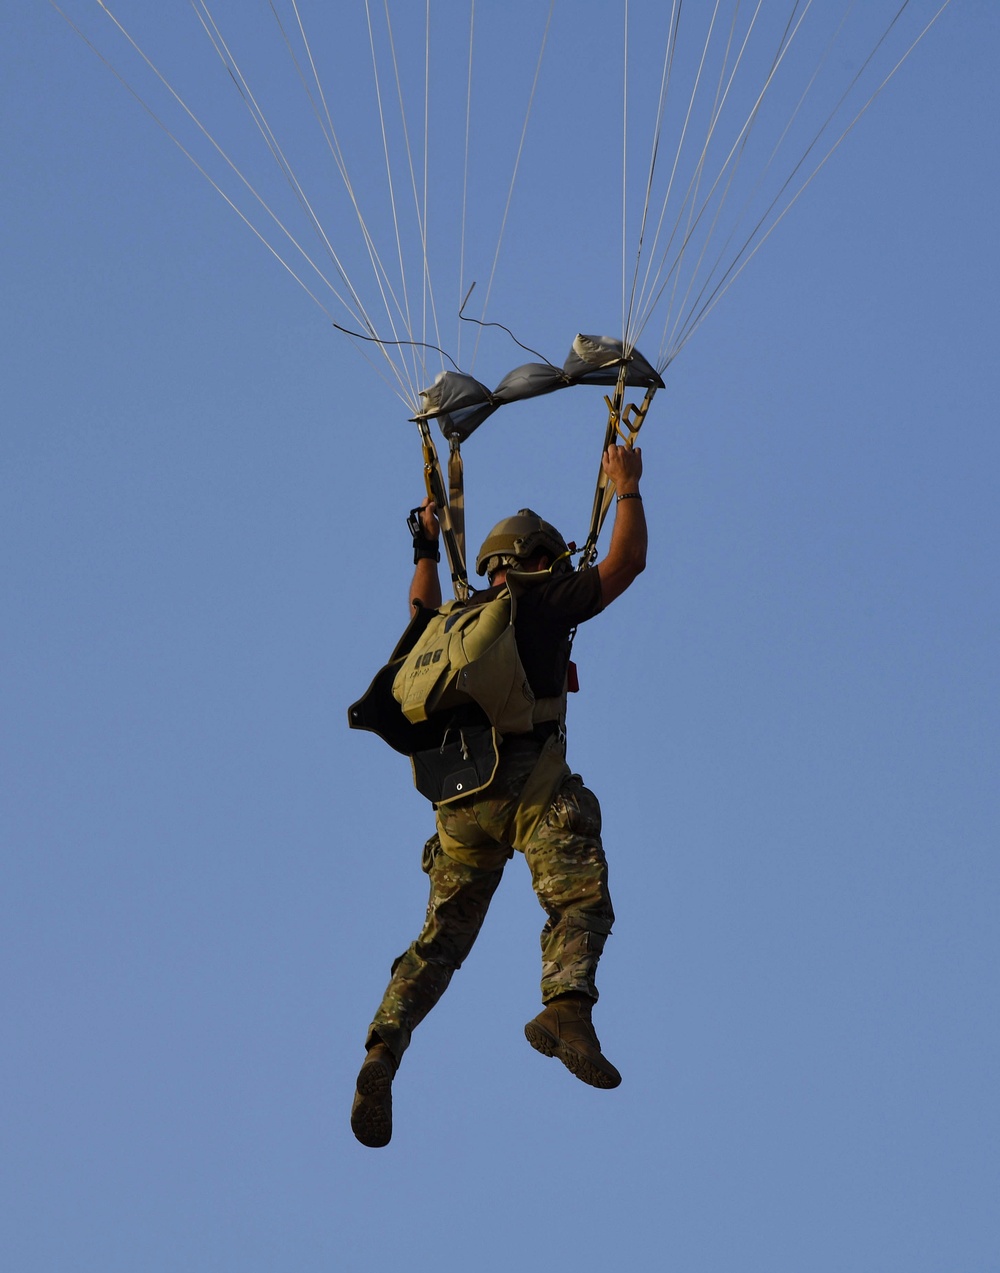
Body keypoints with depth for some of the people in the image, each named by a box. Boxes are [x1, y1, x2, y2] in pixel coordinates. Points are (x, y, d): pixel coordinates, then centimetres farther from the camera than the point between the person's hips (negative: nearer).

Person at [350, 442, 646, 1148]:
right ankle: (566, 1008, -43)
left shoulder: (456, 616, 21)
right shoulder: (541, 603, 5)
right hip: (534, 790, -6)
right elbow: (628, 561, 11)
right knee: (581, 899, -16)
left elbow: (422, 611, 47)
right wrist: (626, 487, 24)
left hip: (463, 798, 6)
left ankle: (384, 1046, -7)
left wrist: (426, 549, 57)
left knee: (441, 938, 10)